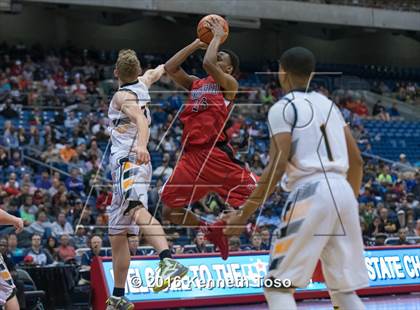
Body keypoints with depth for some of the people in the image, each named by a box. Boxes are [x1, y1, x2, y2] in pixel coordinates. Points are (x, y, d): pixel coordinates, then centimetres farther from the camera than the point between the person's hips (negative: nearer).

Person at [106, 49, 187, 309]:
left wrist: (141, 145, -42)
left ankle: (169, 261, -59)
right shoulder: (142, 84, 18)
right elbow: (157, 71, 39)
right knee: (118, 235, 14)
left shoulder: (124, 95, -4)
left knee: (138, 210, -36)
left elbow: (141, 118, -23)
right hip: (124, 167, 10)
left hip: (129, 162, -10)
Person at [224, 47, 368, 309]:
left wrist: (243, 214, -8)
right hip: (342, 191, 7)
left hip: (310, 193, -7)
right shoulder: (328, 104, 21)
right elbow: (356, 160, 21)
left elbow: (277, 166, -11)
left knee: (278, 286, -1)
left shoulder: (282, 108, -1)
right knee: (344, 289, 12)